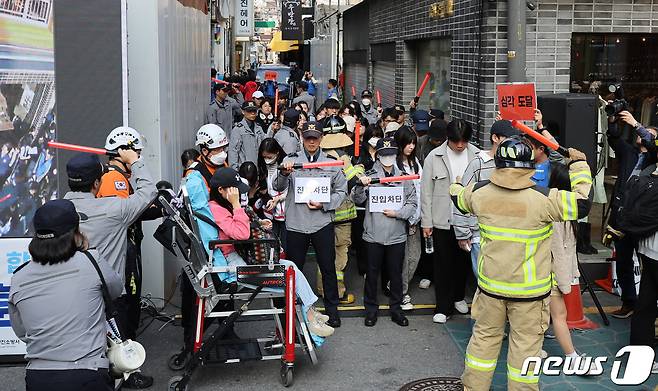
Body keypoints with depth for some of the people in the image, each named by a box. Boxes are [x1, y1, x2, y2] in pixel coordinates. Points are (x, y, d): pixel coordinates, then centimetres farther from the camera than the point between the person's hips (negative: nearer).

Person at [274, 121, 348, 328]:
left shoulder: (331, 162, 5)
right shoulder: (291, 160, 2)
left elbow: (342, 191, 6)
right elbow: (278, 187, -8)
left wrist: (324, 204, -10)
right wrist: (284, 173, -30)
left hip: (322, 223, 0)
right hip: (296, 223, 0)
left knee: (328, 268, 7)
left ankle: (332, 309, 19)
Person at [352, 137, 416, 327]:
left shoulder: (404, 177, 5)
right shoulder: (370, 176, 0)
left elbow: (413, 203, 4)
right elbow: (358, 200, -5)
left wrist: (397, 213, -12)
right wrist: (361, 186, -24)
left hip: (397, 234, 1)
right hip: (374, 234, -1)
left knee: (396, 273, 10)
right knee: (372, 272, 7)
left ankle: (396, 308, 23)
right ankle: (371, 309, 19)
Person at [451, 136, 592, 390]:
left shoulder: (479, 193, -6)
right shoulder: (544, 199, -21)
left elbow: (459, 199, 16)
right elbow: (582, 203, -11)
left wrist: (456, 186, 41)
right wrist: (580, 165, 1)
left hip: (491, 284, 4)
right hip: (529, 289, -4)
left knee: (484, 336, 18)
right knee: (525, 344, 9)